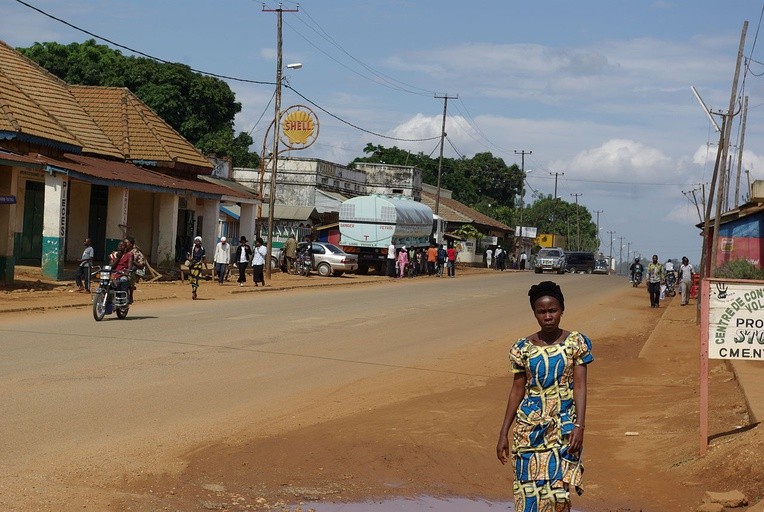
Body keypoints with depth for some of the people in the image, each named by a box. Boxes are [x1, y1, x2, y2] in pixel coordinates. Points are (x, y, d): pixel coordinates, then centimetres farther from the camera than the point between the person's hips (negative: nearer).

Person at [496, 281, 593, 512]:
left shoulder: (576, 343, -2)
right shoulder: (524, 348, 3)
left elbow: (580, 386, -4)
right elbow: (517, 390, 7)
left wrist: (580, 425, -15)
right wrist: (503, 434, 6)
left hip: (564, 427, -2)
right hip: (531, 427, 2)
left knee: (557, 490, -8)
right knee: (529, 489, 0)